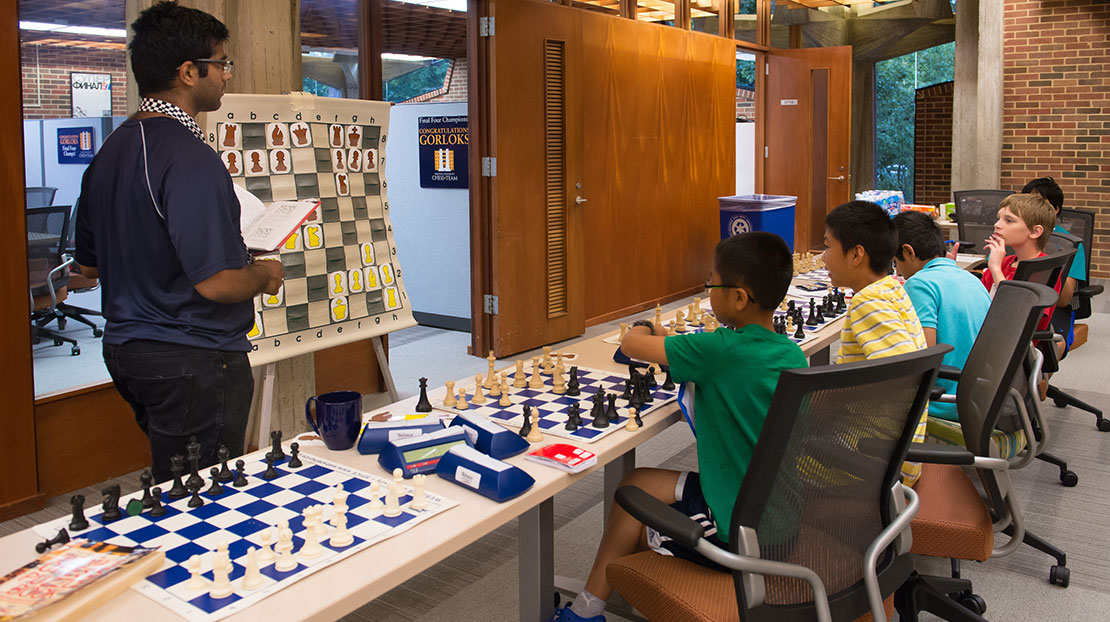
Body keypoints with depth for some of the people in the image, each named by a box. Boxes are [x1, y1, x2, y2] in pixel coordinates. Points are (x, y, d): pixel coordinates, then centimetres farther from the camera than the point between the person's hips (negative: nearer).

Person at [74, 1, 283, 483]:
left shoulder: (110, 151, 8)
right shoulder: (190, 158, -21)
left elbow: (89, 265, 17)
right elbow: (215, 283, -26)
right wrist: (264, 275, -7)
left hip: (125, 349, 9)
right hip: (193, 361, -9)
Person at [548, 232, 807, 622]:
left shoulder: (721, 351, -22)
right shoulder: (793, 354, 0)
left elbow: (631, 345, -13)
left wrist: (645, 329, 12)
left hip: (738, 530, -8)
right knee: (636, 484, 19)